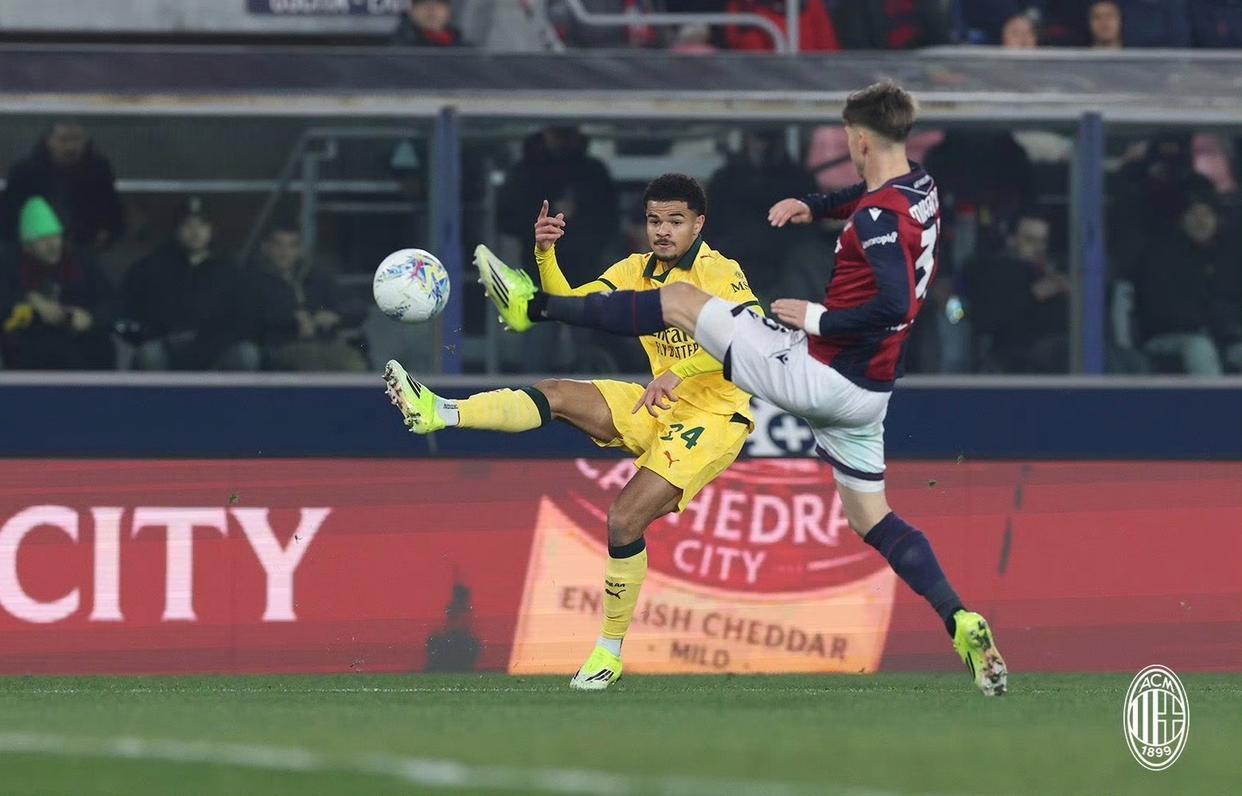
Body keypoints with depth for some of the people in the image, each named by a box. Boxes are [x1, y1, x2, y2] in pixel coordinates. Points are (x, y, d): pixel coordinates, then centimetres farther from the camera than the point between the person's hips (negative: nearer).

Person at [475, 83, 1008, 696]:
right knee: (872, 520, 15)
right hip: (867, 391, 8)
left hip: (816, 373, -8)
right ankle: (962, 625, -1)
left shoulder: (880, 217, -21)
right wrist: (814, 206, 14)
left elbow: (893, 305, -32)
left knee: (680, 301, 4)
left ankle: (532, 306, 11)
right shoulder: (921, 189, 7)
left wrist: (818, 319, -20)